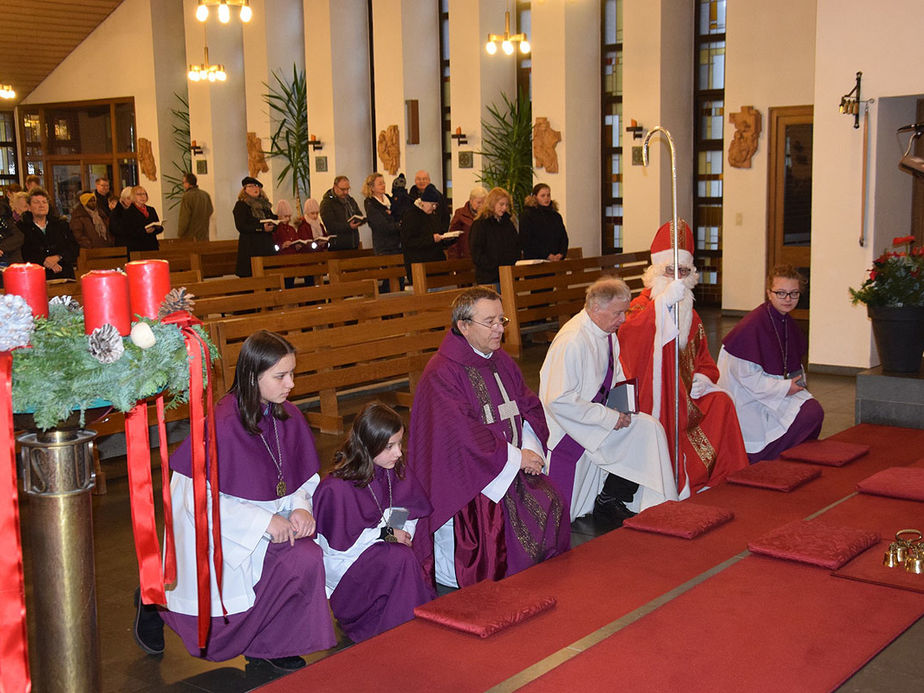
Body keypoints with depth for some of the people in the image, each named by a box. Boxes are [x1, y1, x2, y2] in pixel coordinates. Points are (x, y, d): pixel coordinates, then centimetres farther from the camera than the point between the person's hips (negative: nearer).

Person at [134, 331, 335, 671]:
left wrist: (301, 507, -13)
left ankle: (269, 644, 0)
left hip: (270, 522, 5)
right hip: (219, 526, -5)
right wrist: (264, 521, -24)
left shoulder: (289, 418, -5)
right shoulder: (222, 426, -25)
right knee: (216, 634, 2)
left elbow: (306, 477, 9)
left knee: (307, 560, -24)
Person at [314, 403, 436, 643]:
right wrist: (385, 534, -15)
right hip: (347, 566, -6)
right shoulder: (336, 489, -22)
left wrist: (401, 532, -10)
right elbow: (337, 543, -18)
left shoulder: (397, 474, -1)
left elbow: (408, 515, 12)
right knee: (400, 559, -30)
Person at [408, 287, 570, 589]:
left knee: (550, 505, -12)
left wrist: (530, 448, -8)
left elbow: (530, 407, 11)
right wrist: (514, 457, -18)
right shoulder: (442, 374, -13)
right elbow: (462, 432, -20)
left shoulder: (501, 360, 12)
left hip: (513, 469, 7)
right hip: (467, 478, -7)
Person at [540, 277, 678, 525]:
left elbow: (616, 377, 18)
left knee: (649, 428, -10)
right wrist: (608, 417, -22)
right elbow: (559, 401, -27)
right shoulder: (571, 342, -24)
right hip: (569, 427, -8)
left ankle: (608, 501, 0)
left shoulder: (607, 333, 3)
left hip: (599, 416, 8)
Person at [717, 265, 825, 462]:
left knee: (814, 411, -11)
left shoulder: (788, 323, 7)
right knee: (812, 413, -17)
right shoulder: (753, 324, -20)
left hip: (779, 391, 8)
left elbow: (793, 365, 22)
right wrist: (784, 387, -18)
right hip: (750, 398, -8)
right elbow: (745, 374, -21)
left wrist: (797, 380, 2)